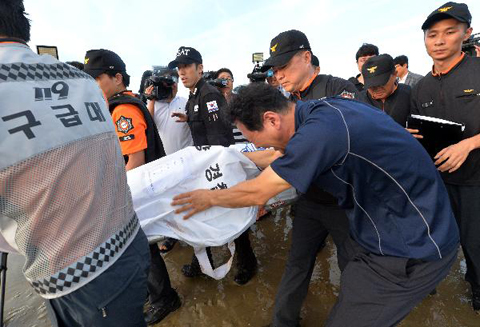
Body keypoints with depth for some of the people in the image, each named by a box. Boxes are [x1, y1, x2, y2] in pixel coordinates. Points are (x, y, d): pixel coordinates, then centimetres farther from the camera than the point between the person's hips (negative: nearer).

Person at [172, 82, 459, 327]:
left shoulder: (320, 130, -30)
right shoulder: (321, 110, -2)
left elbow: (257, 193, -20)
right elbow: (282, 156, 15)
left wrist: (210, 198, -2)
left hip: (412, 250, -8)